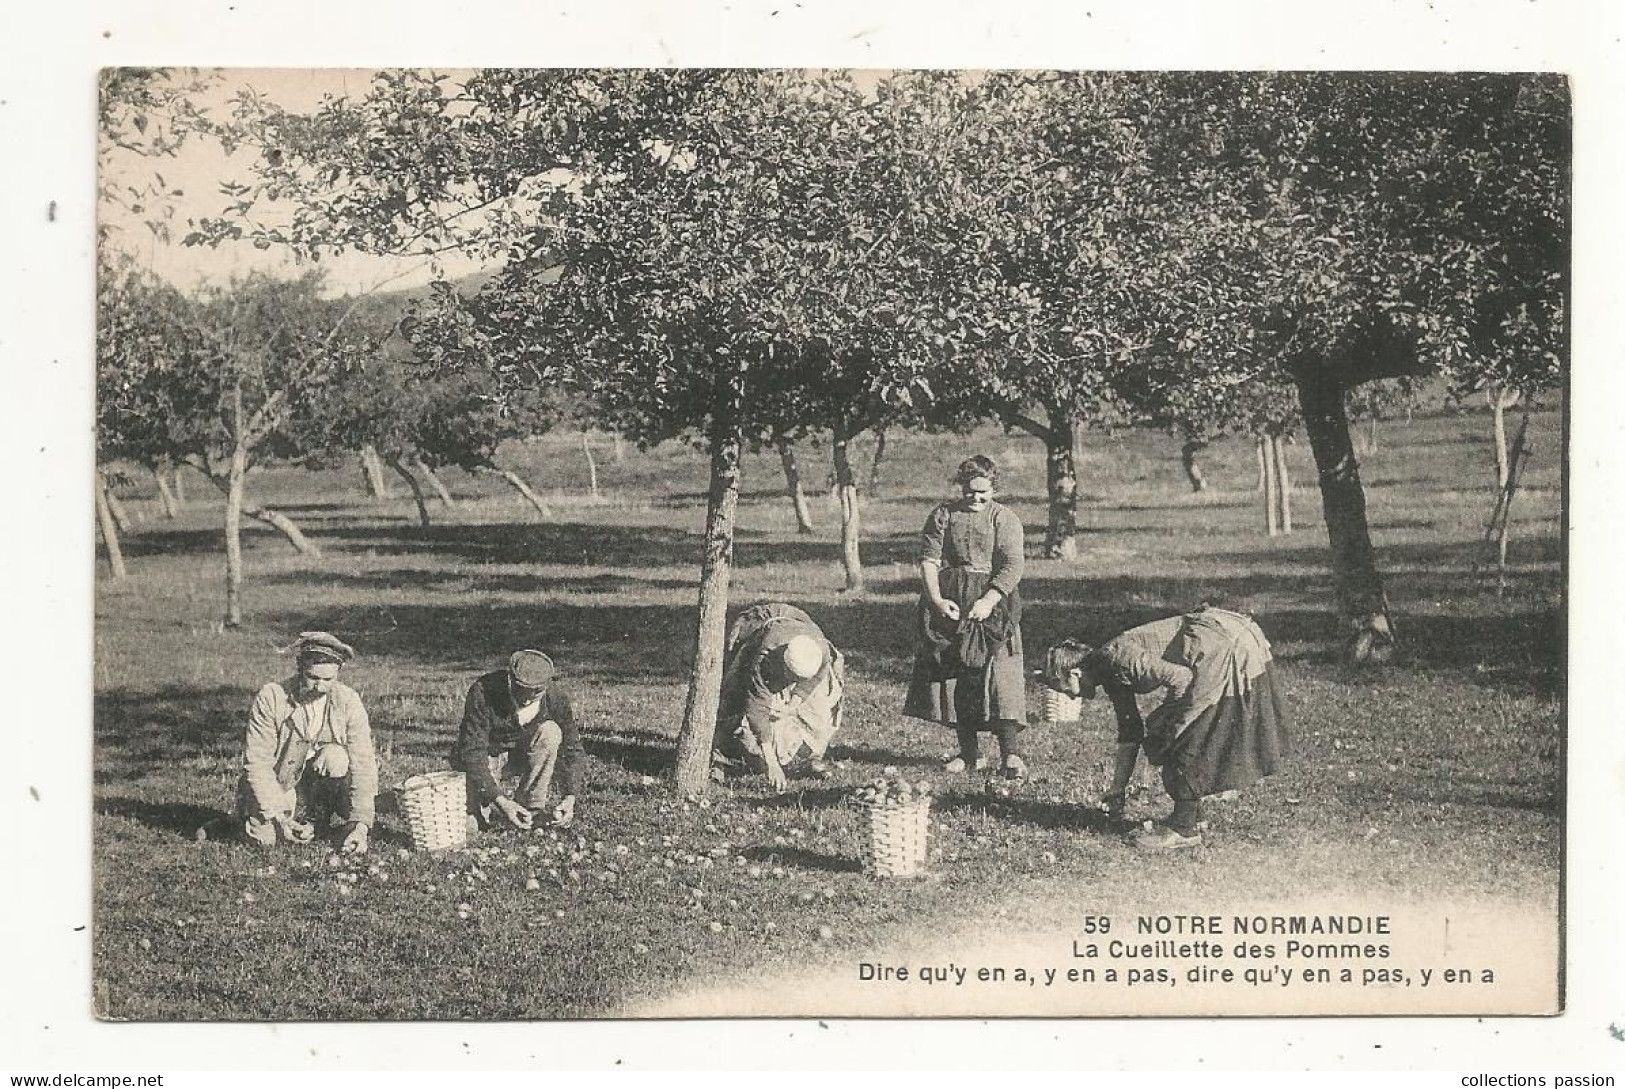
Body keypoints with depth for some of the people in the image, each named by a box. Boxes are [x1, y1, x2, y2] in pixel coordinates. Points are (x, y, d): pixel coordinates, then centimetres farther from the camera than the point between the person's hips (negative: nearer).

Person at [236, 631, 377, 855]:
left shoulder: (348, 701, -13)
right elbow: (257, 763, -19)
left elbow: (363, 765, -18)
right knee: (264, 837, -26)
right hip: (275, 786, -1)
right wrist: (276, 817, -28)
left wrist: (360, 825, -29)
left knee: (335, 757, -29)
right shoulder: (270, 698, -17)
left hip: (321, 780, 1)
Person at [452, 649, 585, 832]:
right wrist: (498, 800, -40)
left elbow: (571, 748, -13)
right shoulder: (483, 691, -31)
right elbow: (472, 752, -32)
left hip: (522, 755, 3)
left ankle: (530, 811, -16)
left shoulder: (556, 696, -21)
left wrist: (569, 797, -25)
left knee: (550, 732, -28)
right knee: (471, 825, -23)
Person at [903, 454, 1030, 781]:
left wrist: (990, 600, -20)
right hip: (947, 602, 3)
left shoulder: (1004, 519, 3)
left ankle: (1011, 754, -12)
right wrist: (937, 600, -12)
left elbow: (1012, 565, -7)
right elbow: (929, 559, 2)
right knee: (953, 674, 3)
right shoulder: (943, 515, 9)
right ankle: (969, 753, 12)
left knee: (999, 675, -12)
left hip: (992, 599, -3)